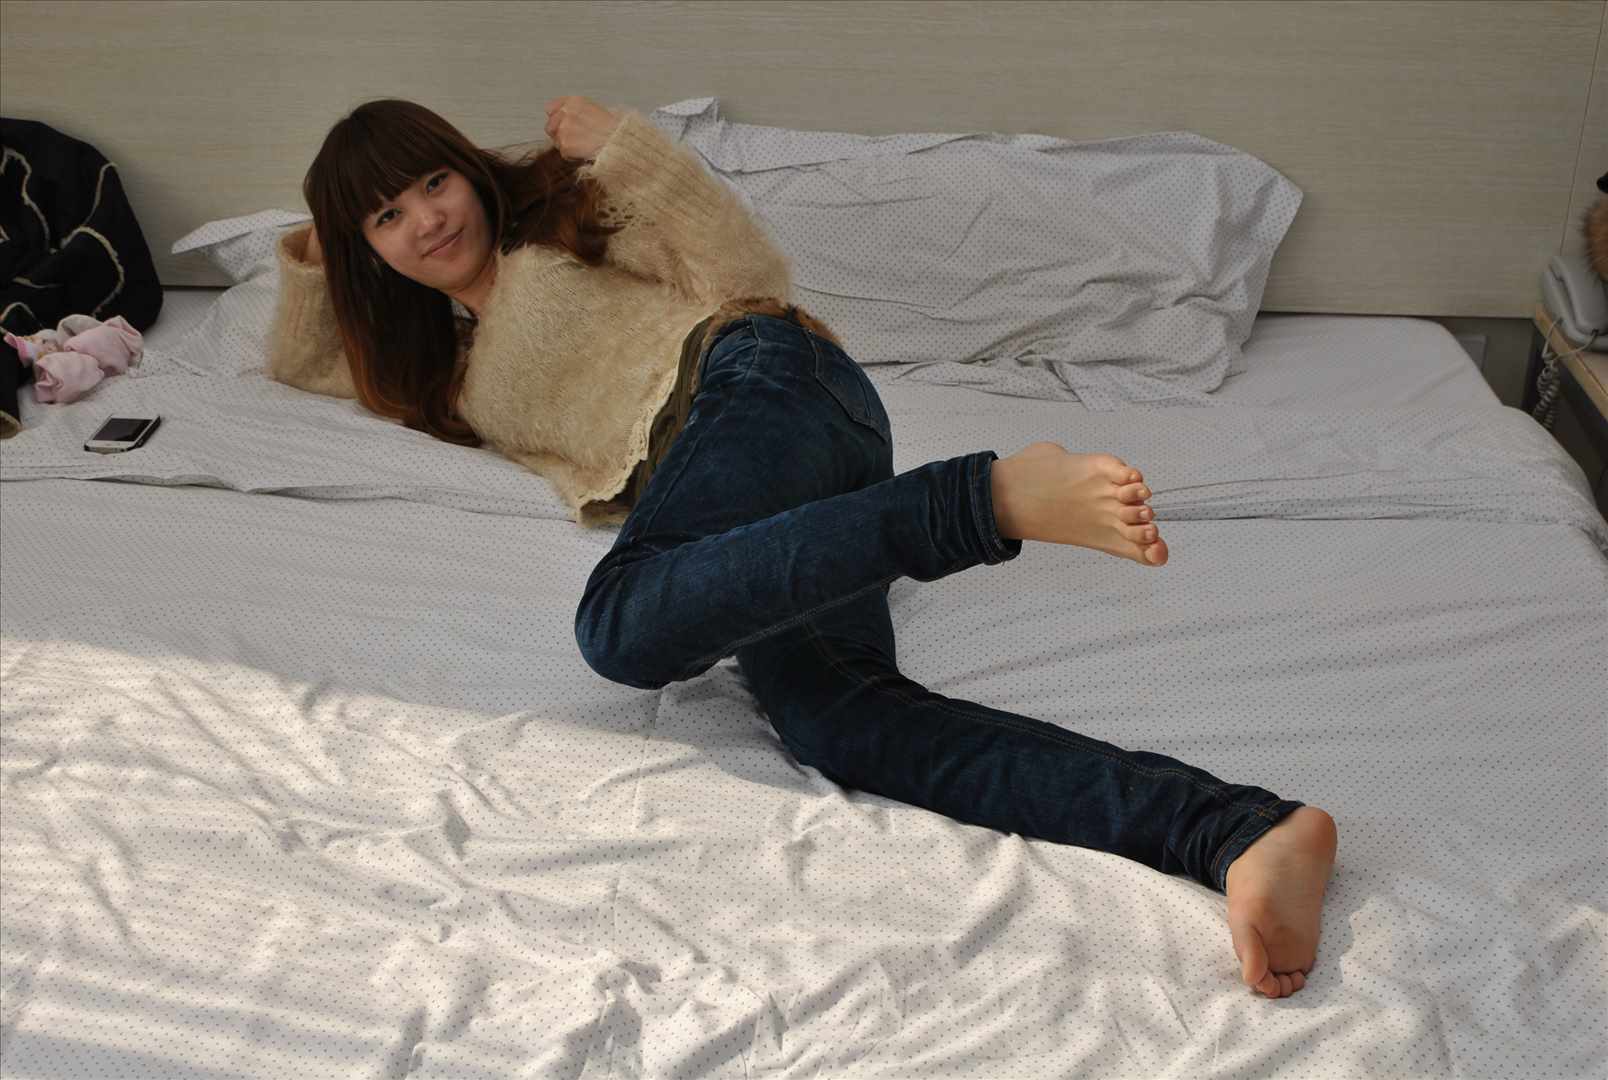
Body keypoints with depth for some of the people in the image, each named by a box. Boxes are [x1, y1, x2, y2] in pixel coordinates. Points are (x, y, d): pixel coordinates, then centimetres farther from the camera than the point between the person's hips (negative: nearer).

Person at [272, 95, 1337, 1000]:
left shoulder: (557, 211, 19)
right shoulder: (444, 362, 37)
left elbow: (751, 273, 6)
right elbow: (301, 371, 52)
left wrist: (625, 145, 0)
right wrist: (312, 264, 36)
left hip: (755, 374, -5)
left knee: (626, 623, -37)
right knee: (832, 714, -29)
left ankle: (989, 495, -41)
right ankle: (1244, 832, -46)